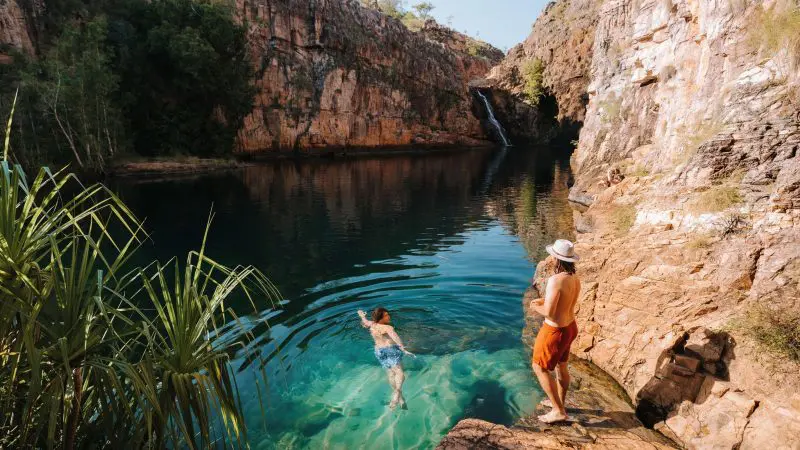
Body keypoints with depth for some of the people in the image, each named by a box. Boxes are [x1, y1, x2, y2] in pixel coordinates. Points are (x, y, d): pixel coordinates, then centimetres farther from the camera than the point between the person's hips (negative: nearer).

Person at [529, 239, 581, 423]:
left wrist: (535, 307, -9)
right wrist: (544, 300, 12)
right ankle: (559, 403, 44)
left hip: (555, 330, -8)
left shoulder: (556, 280, -30)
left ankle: (558, 411, 15)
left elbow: (548, 312, -29)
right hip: (570, 326, 9)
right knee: (561, 366, 25)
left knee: (540, 368, 9)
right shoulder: (575, 279, -2)